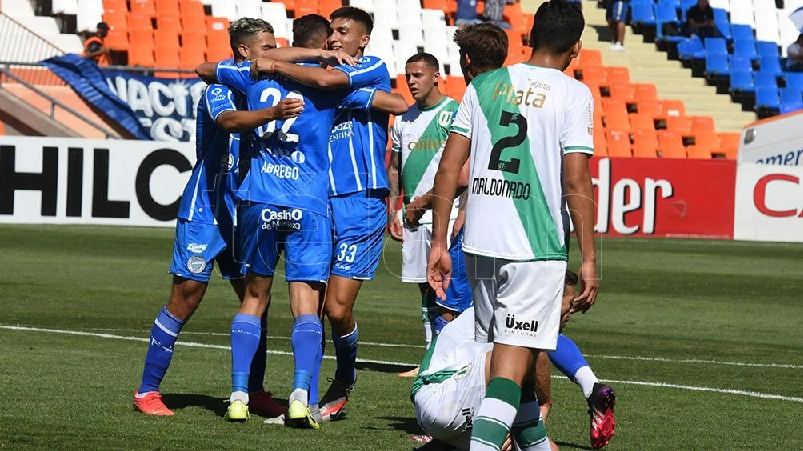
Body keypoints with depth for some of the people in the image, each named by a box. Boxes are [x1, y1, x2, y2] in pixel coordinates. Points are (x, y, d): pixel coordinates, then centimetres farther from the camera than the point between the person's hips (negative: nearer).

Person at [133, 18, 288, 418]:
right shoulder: (219, 89, -13)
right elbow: (228, 119, -34)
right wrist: (274, 113, -52)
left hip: (243, 214, 7)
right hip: (205, 211, -7)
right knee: (186, 296, -6)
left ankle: (254, 392, 16)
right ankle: (147, 392, 1)